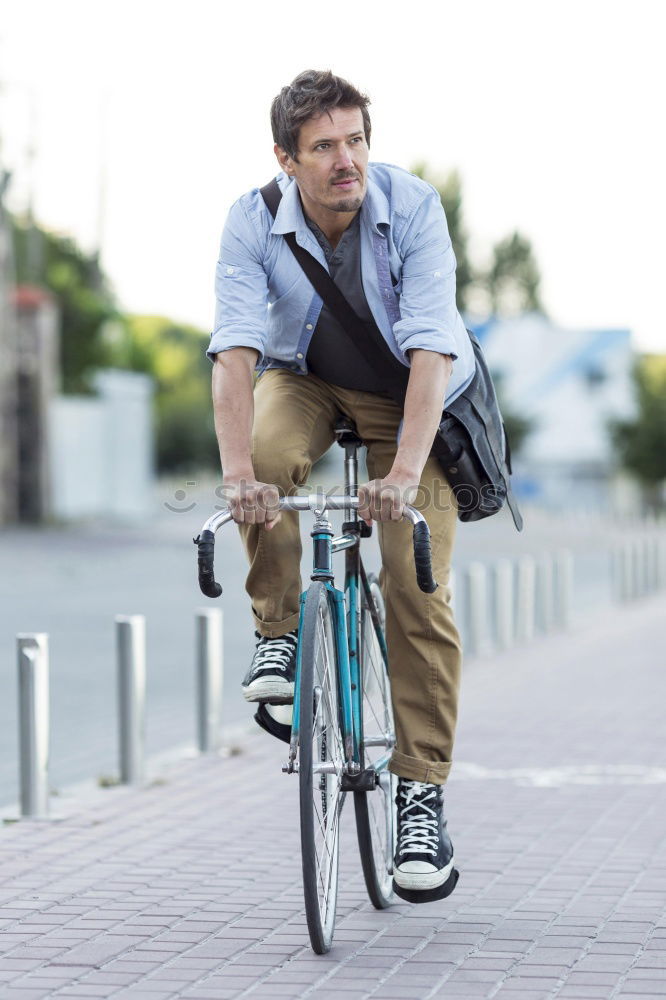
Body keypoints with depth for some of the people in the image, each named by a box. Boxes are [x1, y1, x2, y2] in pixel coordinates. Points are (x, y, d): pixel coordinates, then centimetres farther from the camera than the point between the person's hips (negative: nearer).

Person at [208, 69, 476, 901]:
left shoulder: (413, 208, -27)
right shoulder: (254, 223, -23)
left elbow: (431, 348, -34)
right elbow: (235, 350, -32)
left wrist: (405, 470, -47)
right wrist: (239, 471, -46)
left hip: (407, 395, -1)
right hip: (304, 380, 1)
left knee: (420, 590, -12)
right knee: (267, 459, -35)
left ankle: (422, 795, -4)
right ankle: (279, 635, -12)